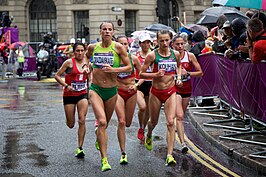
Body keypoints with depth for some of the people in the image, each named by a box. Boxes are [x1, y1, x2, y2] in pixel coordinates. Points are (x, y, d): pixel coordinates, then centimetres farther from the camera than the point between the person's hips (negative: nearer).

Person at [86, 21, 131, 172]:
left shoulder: (118, 47, -5)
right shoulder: (93, 47, 3)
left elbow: (129, 67, -5)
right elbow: (86, 57, 27)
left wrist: (113, 70, -17)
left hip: (111, 91, 1)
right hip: (96, 89, 0)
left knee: (105, 123, 16)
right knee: (102, 122, -17)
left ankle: (99, 135, 54)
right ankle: (104, 160, -15)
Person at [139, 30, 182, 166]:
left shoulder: (175, 54, 1)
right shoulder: (152, 55, -10)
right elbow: (141, 74, -7)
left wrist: (179, 77, 6)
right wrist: (155, 75, -22)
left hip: (171, 92, 1)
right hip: (156, 92, -1)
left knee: (170, 122, -12)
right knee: (154, 122, 16)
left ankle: (169, 155, -12)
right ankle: (149, 136, 53)